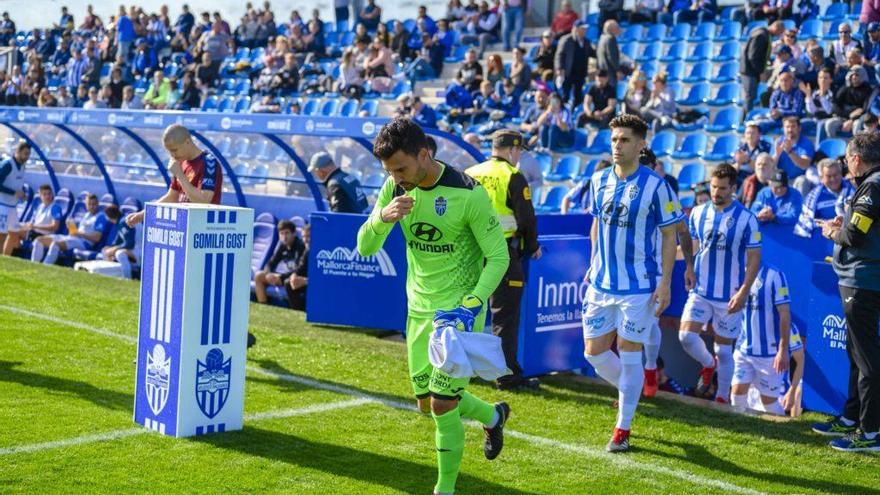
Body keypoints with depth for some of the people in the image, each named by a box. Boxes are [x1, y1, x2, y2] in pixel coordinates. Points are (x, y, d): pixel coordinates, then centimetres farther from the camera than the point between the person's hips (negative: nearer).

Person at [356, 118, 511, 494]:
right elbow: (365, 248, -1)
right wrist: (382, 217, -23)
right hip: (419, 308, 6)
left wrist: (471, 304, -26)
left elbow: (498, 256, -13)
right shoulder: (396, 189, -3)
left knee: (442, 403, -8)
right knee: (427, 402, 14)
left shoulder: (468, 194, -19)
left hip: (460, 311, -6)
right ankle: (493, 416, 41)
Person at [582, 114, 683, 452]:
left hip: (638, 287, -5)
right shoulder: (599, 181, 5)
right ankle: (631, 391, 36)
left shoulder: (655, 186, -10)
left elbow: (669, 235, -6)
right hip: (601, 284, 5)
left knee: (629, 356, 1)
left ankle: (623, 429, 14)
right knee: (594, 353, 7)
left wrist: (665, 283, -11)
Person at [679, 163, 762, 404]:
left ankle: (722, 398, 21)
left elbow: (754, 258, -7)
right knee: (686, 336, -11)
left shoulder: (746, 219, -8)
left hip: (729, 296, -3)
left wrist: (743, 291, -15)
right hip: (700, 290, 3)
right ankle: (709, 365, 21)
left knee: (723, 349, 4)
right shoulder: (698, 213, 3)